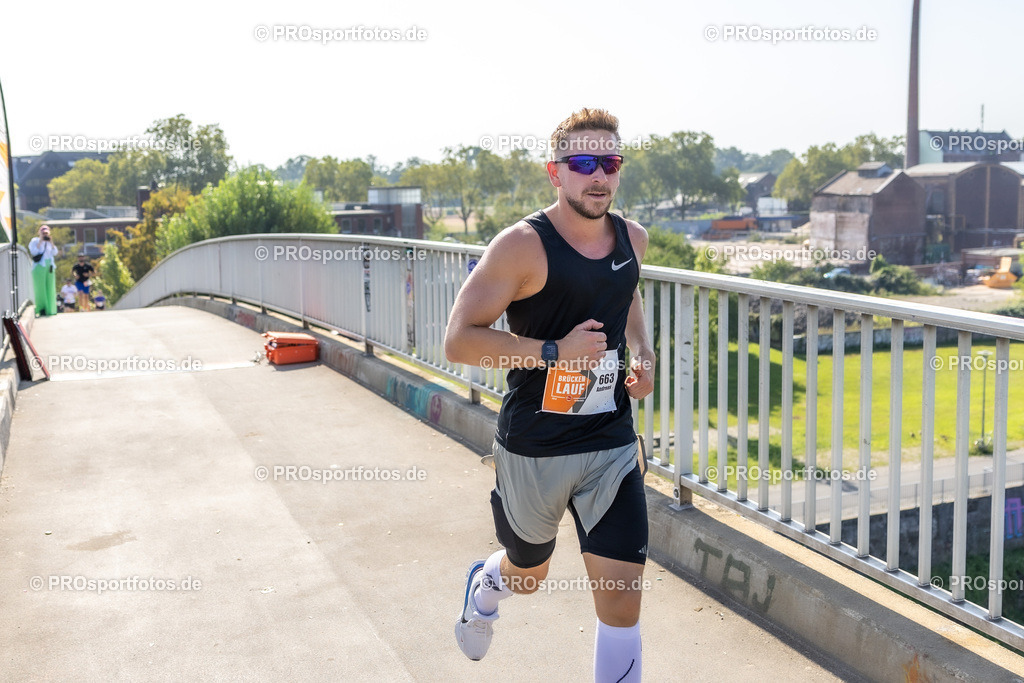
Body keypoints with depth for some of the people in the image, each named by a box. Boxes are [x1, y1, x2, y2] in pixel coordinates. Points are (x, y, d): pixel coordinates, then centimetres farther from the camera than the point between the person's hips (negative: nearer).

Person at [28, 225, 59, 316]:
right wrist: (40, 242, -13)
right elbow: (33, 252, -13)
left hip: (49, 267, 5)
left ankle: (50, 309, 7)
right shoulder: (35, 241, 0)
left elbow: (55, 253, 8)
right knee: (40, 288, -7)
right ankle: (41, 310, -6)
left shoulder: (49, 242, 15)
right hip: (39, 267, -5)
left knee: (50, 287, 3)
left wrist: (51, 243, -3)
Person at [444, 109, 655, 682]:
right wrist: (554, 352, -25)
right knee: (528, 575, 22)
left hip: (612, 446, 4)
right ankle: (484, 586, 59)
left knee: (622, 601, -2)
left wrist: (643, 351, 7)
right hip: (534, 449, -3)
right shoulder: (524, 246, -17)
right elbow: (458, 340, -19)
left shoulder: (633, 239, 1)